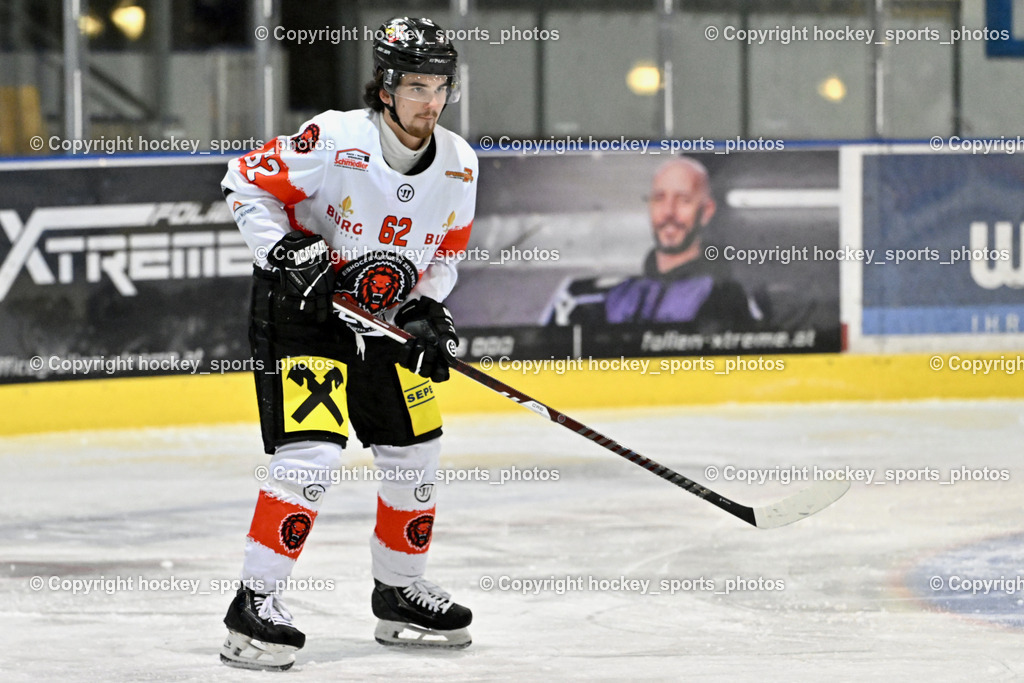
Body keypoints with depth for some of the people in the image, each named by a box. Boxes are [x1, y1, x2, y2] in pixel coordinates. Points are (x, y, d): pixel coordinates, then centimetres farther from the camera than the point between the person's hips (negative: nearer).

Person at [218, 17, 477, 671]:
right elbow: (247, 183, -14)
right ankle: (255, 604, -14)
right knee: (313, 450, -19)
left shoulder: (459, 164, -4)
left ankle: (400, 591, 30)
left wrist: (426, 311, -5)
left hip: (386, 315, 7)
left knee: (416, 451, 10)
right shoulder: (336, 140, -22)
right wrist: (285, 253, -24)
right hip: (301, 306, -7)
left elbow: (446, 250, 10)